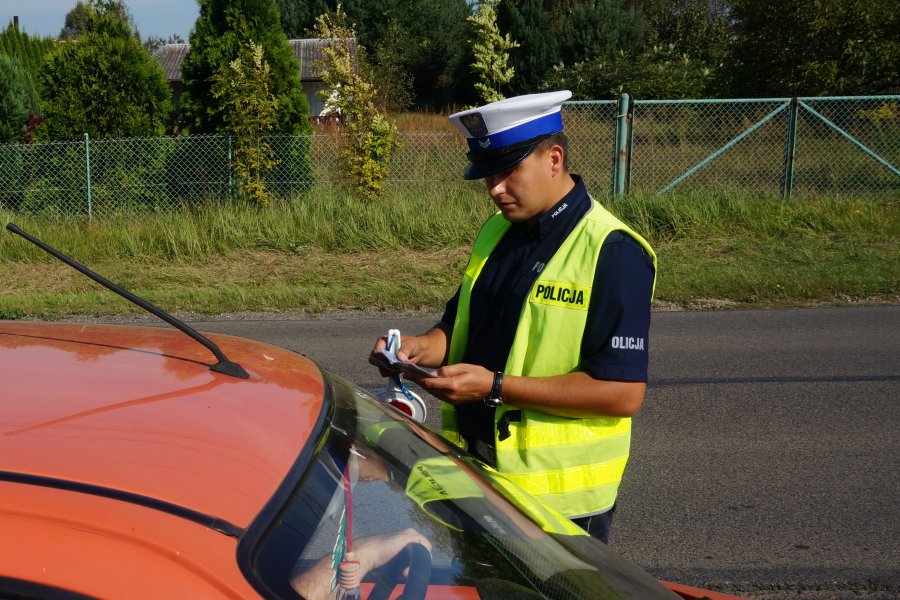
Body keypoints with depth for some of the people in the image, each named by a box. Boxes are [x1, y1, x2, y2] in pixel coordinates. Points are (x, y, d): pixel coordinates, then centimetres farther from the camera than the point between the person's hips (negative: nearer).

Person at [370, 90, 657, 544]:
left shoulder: (613, 252, -18)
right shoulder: (495, 232, 7)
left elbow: (623, 393, -23)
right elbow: (461, 327, 18)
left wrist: (495, 387, -25)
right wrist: (422, 348, -5)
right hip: (471, 473, 7)